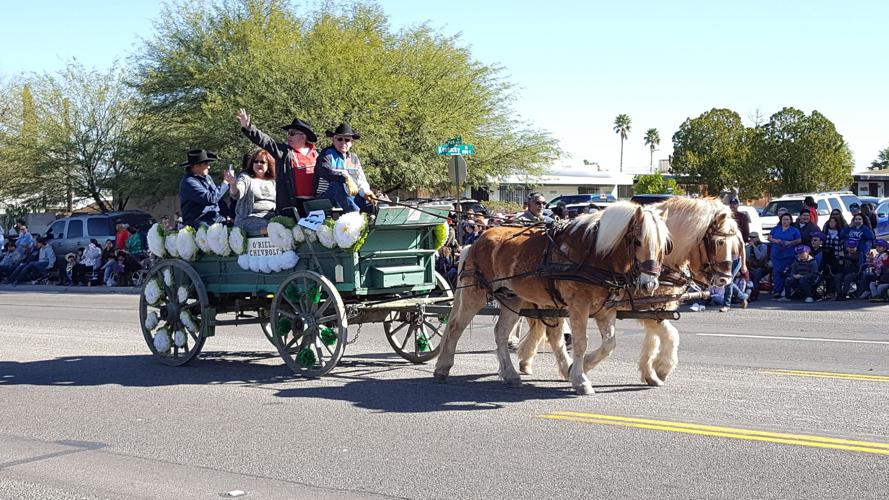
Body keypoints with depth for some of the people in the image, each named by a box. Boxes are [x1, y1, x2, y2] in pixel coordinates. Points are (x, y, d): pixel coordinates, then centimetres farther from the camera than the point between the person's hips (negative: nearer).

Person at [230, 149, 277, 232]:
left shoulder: (273, 181, 22)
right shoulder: (245, 177, 10)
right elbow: (237, 195, -8)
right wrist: (233, 185, -29)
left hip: (271, 216, 4)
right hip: (249, 218, -4)